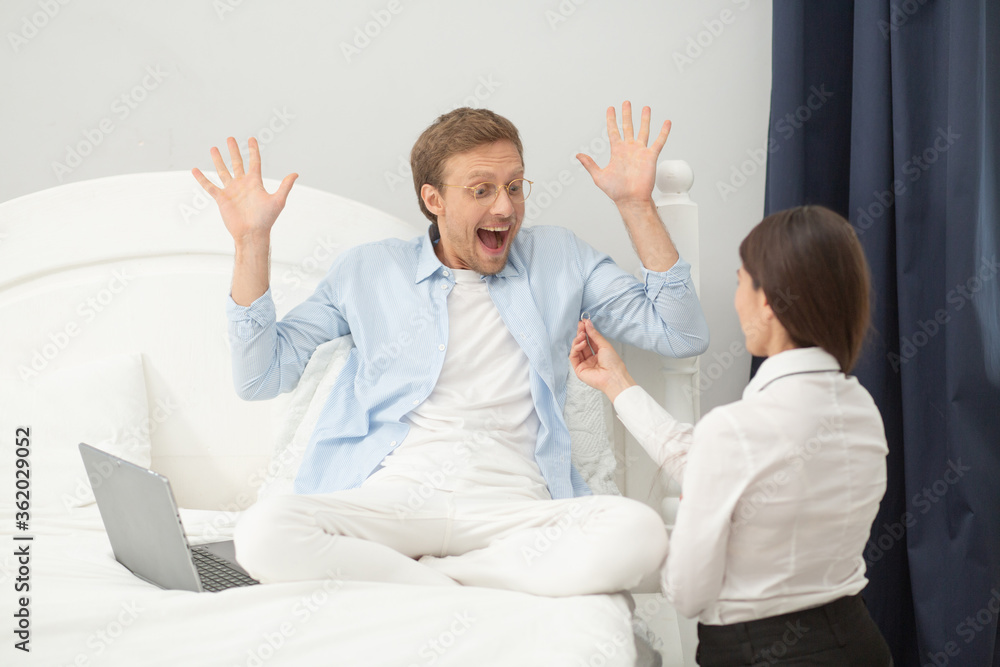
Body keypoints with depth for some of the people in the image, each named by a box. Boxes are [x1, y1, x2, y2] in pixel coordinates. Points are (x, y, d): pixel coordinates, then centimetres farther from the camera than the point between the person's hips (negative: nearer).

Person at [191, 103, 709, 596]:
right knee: (263, 533, -32)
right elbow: (260, 378, 13)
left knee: (640, 532, -33)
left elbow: (682, 335, 13)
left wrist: (636, 203, 8)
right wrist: (252, 240, 5)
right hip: (390, 496, 0)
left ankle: (414, 576, -20)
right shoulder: (368, 270, 16)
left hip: (513, 505, 1)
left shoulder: (559, 258, 18)